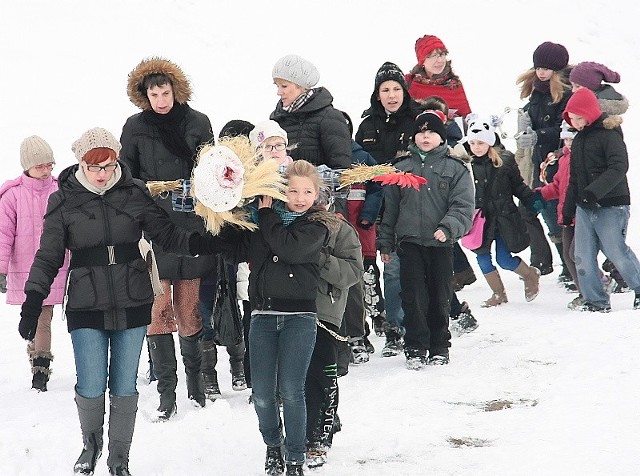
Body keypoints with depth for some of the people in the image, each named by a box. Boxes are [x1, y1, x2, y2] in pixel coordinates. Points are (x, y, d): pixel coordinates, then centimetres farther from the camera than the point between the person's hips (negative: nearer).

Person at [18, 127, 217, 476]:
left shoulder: (135, 193, -1)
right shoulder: (63, 201, -2)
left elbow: (166, 234, -1)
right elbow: (49, 256, 2)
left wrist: (198, 242, -21)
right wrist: (33, 303, -5)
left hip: (133, 304, 1)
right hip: (86, 307, -1)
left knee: (124, 388, 5)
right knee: (91, 388, -4)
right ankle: (91, 444, 26)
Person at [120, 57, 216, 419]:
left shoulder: (198, 123, 5)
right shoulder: (135, 127, 5)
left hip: (191, 228, 0)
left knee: (190, 310, 4)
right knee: (158, 311, -4)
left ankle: (196, 385, 20)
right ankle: (167, 395, 0)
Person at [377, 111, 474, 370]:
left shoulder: (456, 169, 4)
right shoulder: (402, 169, 12)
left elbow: (463, 206, -6)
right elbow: (390, 207, 16)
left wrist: (447, 228, -23)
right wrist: (385, 242, 13)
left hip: (441, 245, -1)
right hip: (410, 243, 1)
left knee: (440, 299, 7)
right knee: (413, 298, -4)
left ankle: (439, 347, 19)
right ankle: (415, 348, 4)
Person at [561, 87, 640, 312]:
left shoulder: (609, 134, -10)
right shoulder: (579, 139, 16)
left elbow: (619, 168, -23)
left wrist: (594, 191, -32)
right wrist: (568, 209, 21)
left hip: (611, 206, -8)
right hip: (585, 208, 8)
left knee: (616, 252, -7)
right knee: (583, 257, 2)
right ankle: (596, 301, 9)